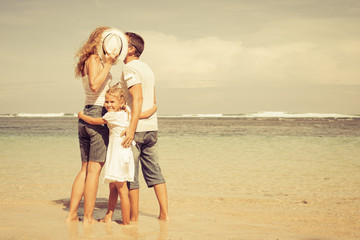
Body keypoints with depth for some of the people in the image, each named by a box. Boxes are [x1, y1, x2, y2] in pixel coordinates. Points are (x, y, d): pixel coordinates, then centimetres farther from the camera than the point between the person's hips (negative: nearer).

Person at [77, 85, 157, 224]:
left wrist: (81, 115, 15)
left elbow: (93, 121, -2)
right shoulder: (127, 113, 7)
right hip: (125, 152, 9)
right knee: (113, 187, 16)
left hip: (119, 154, -9)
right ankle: (108, 217, 21)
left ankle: (126, 223, -4)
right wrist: (154, 107, 29)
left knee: (122, 190, -6)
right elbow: (145, 114, 11)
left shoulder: (112, 116, -12)